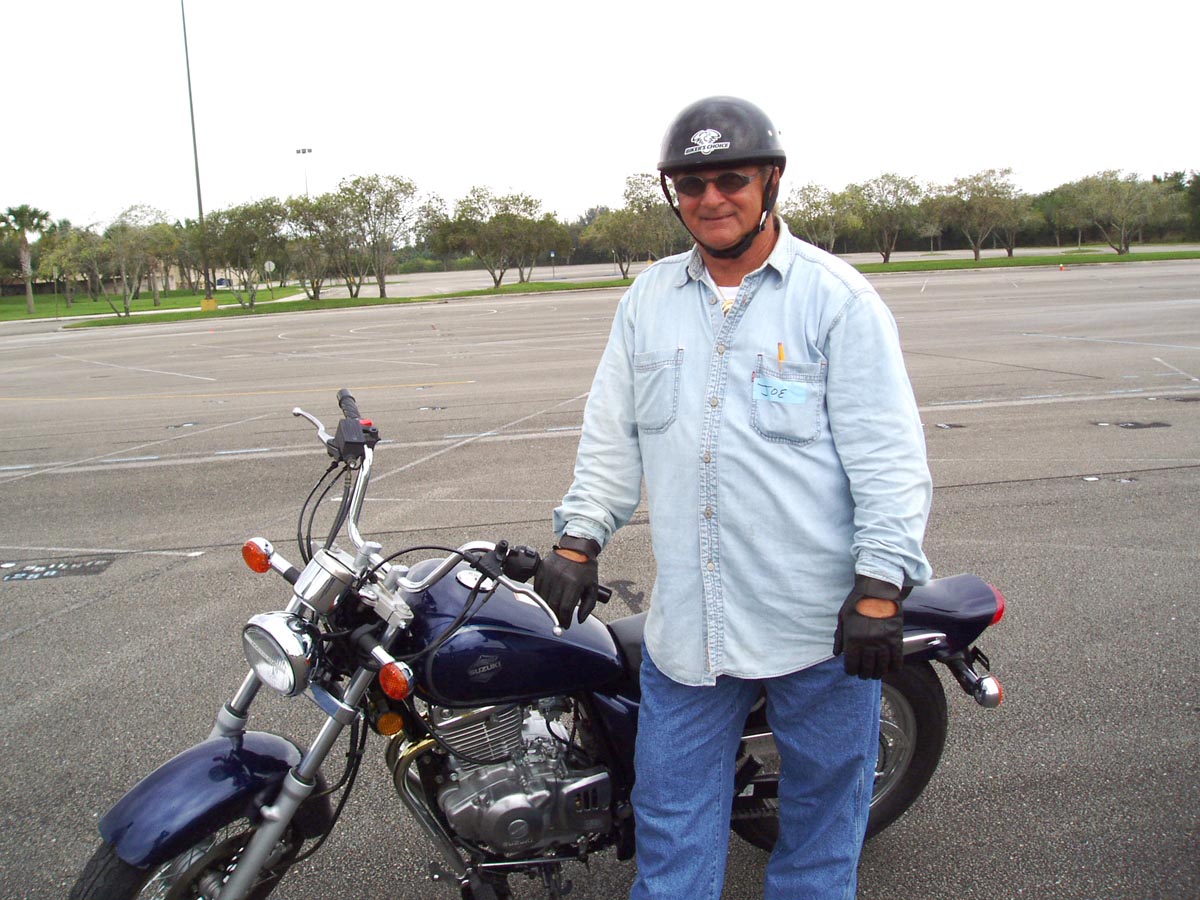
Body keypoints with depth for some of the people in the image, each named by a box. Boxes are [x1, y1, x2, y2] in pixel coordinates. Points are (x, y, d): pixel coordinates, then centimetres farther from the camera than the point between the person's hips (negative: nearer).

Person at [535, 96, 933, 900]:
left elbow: (888, 453, -9)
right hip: (686, 620, 4)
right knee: (670, 815, 15)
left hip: (821, 622, -3)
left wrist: (880, 588, -15)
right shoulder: (647, 300, 9)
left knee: (822, 808, 15)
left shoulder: (837, 297, -6)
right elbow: (612, 434, 14)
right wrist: (579, 538, 6)